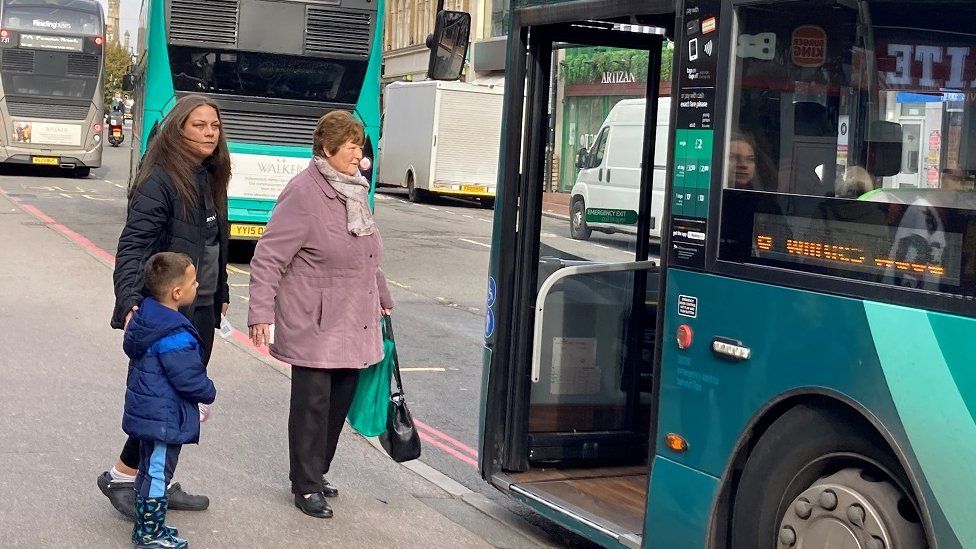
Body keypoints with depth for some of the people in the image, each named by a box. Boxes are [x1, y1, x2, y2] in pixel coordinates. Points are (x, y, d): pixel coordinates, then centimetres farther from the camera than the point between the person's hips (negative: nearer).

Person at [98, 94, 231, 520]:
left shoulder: (209, 180, 11)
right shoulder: (159, 181, -15)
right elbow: (133, 245, -22)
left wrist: (221, 294, 21)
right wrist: (130, 301, -33)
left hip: (201, 308, 8)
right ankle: (121, 477, 13)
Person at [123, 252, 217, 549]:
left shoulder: (145, 316, 2)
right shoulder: (175, 337, -28)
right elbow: (190, 380, -25)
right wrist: (209, 393, -3)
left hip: (147, 411, 10)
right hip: (165, 419, -10)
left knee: (149, 469, 20)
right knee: (158, 472, 2)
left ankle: (146, 525, 33)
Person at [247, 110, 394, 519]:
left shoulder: (355, 191, 12)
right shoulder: (303, 194, -14)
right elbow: (268, 257, -15)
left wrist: (381, 298, 29)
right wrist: (261, 313, -21)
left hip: (353, 324, 8)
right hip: (313, 324, -8)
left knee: (340, 401, 11)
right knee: (312, 402, -1)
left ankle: (315, 473, 26)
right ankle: (306, 486, 11)